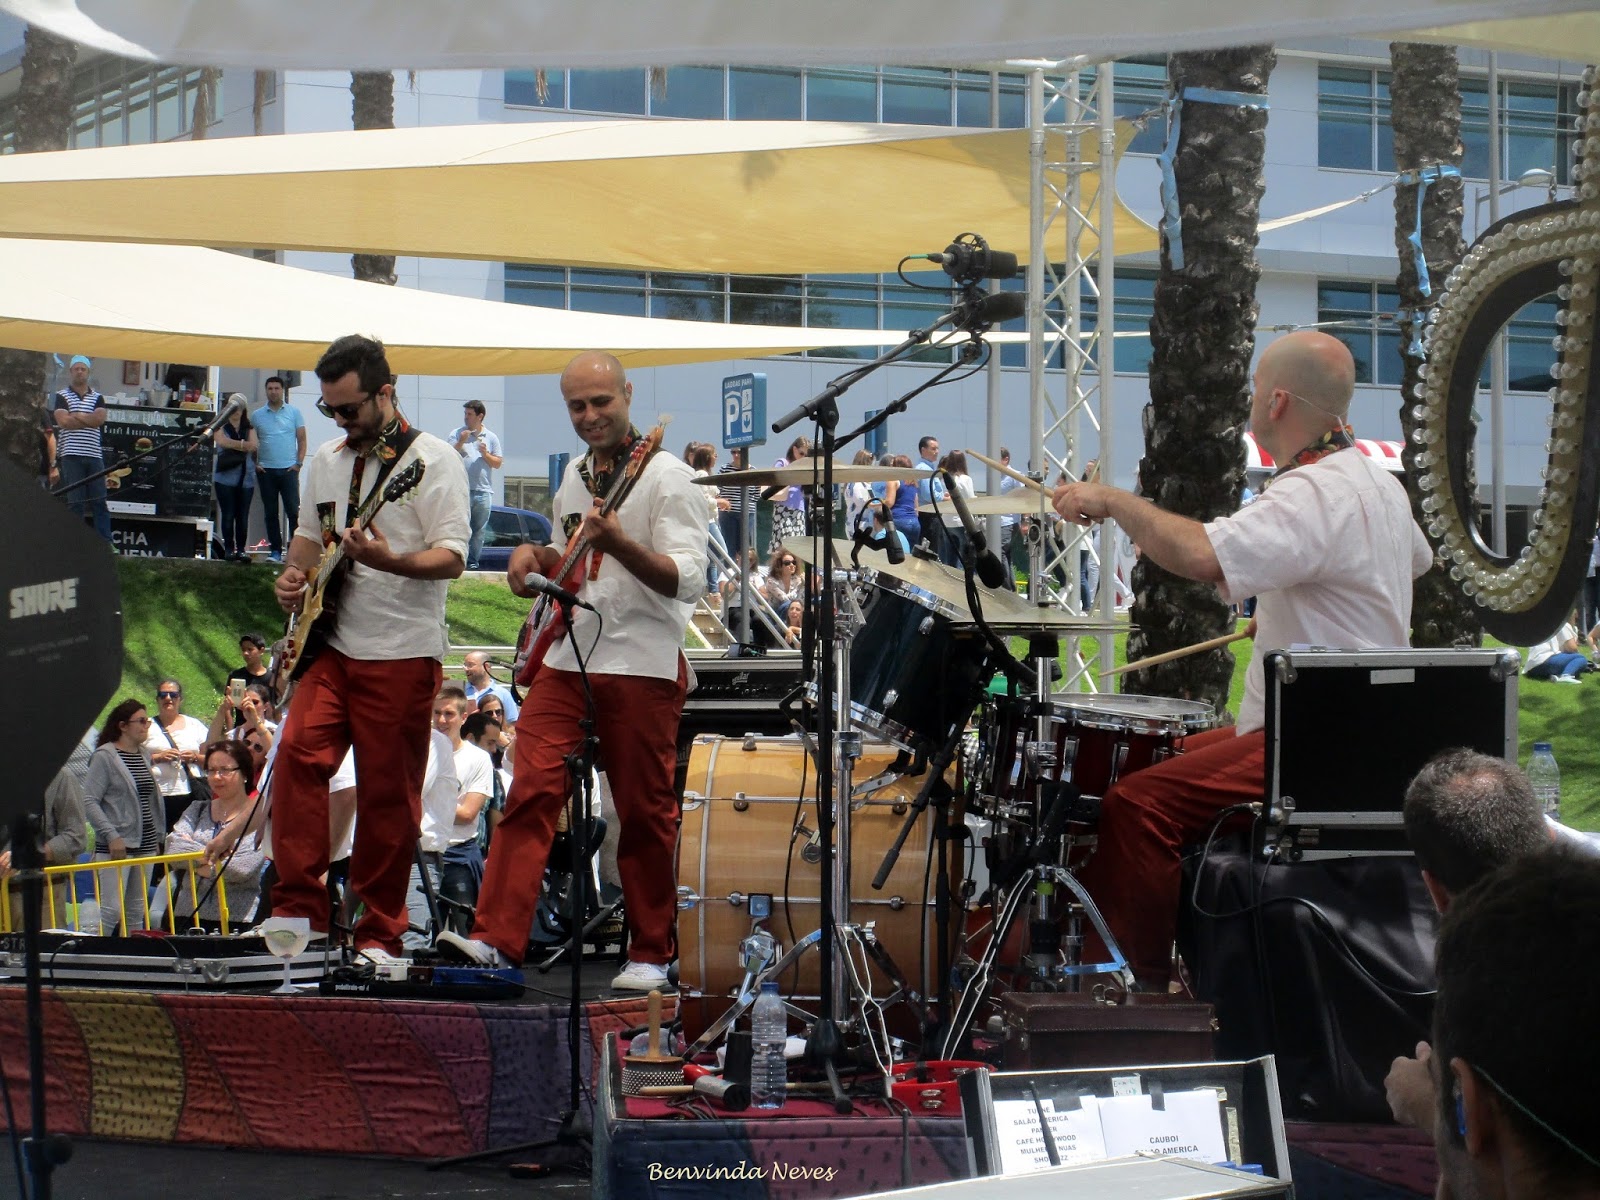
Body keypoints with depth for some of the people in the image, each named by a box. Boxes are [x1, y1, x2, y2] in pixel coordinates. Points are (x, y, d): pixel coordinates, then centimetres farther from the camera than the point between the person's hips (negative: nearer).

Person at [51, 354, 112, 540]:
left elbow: (100, 418, -3)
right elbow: (64, 421, -9)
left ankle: (106, 543, -3)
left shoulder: (97, 398, 16)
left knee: (100, 501, -1)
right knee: (75, 502, -3)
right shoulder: (61, 397, 8)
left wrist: (77, 416, -4)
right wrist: (89, 419, -2)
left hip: (94, 455, 3)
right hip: (70, 455, -3)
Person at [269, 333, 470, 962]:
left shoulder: (433, 458, -5)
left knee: (389, 793, -2)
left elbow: (452, 556, -12)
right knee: (298, 753, -11)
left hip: (402, 651, -5)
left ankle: (379, 931, 6)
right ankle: (298, 906, -3)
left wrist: (388, 561, -30)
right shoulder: (326, 459, 15)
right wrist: (294, 575, 6)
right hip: (331, 644, 5)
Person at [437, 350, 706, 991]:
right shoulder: (574, 476, 16)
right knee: (530, 793, -7)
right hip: (566, 658, 6)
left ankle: (651, 955, 12)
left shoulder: (665, 476, -7)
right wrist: (539, 557, 8)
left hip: (641, 665, -6)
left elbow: (686, 579, -16)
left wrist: (617, 543, -30)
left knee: (645, 814, 1)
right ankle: (497, 937, -11)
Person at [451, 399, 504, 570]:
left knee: (479, 530, 3)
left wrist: (485, 454, -7)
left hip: (484, 491, 2)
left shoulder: (491, 438, 12)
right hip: (462, 490, -2)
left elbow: (497, 463, 10)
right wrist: (461, 442, -12)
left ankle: (473, 562, 8)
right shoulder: (457, 434, 8)